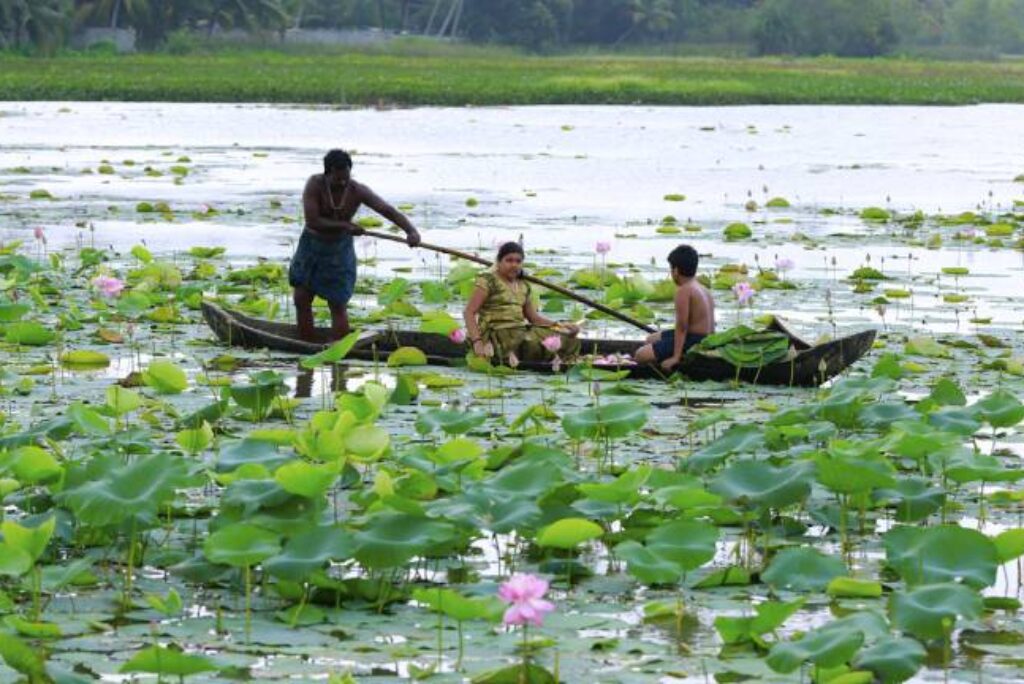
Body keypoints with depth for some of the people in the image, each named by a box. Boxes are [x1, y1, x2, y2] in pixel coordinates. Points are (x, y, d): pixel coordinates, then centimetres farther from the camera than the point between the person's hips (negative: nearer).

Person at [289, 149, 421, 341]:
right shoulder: (315, 184, -21)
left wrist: (411, 230, -39)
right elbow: (312, 222, -28)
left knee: (338, 305, -3)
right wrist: (345, 225, -28)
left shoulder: (357, 191, -18)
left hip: (339, 251, -1)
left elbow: (388, 211, -23)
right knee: (301, 300, 2)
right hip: (311, 246, 1)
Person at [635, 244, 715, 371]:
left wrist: (675, 357, -19)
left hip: (694, 341, -10)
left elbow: (681, 326, -20)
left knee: (641, 355, -14)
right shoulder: (703, 290, 13)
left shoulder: (683, 290, -16)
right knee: (652, 339, 27)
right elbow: (711, 326, 15)